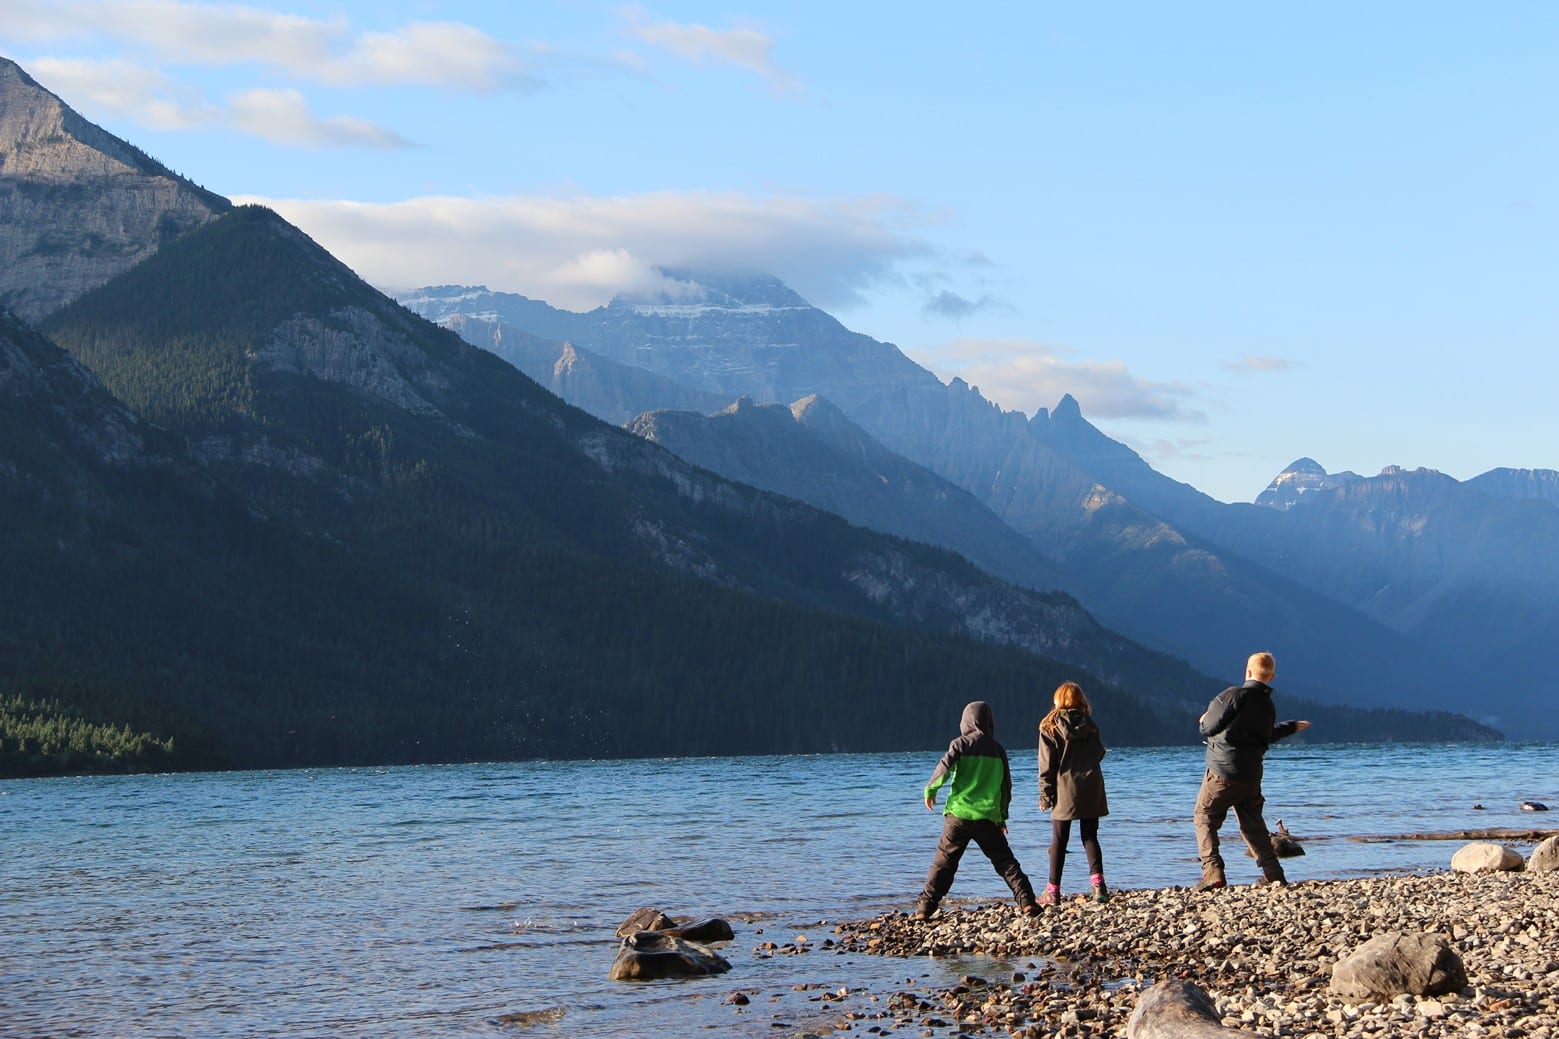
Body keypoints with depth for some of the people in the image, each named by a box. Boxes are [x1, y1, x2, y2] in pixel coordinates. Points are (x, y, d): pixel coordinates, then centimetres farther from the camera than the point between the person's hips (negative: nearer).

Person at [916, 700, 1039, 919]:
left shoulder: (961, 744, -1)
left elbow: (944, 768, -13)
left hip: (959, 814, -2)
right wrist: (1002, 815, 23)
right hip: (988, 817, 2)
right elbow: (1006, 786, 13)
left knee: (944, 861, 4)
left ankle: (926, 906, 1)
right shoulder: (998, 750, 9)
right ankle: (1026, 900, -1)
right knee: (1005, 861, 9)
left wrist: (930, 790, 5)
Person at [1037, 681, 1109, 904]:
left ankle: (1053, 891, 6)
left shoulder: (1051, 727, -4)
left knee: (1059, 841, 5)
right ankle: (1098, 882, -9)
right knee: (1090, 836, 9)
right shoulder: (1090, 725, 4)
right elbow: (1099, 753, 11)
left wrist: (1045, 794, -2)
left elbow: (1047, 764, -5)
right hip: (1091, 789, 2)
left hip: (1064, 790, -2)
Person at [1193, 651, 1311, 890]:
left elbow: (1208, 727, -13)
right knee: (1253, 823, 18)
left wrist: (1205, 721, 12)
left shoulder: (1236, 695, -13)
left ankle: (1213, 872, -12)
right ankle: (1273, 874, 13)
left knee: (1205, 818, 2)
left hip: (1222, 772, -7)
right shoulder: (1268, 706, 10)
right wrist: (1291, 727, 46)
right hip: (1251, 776, 7)